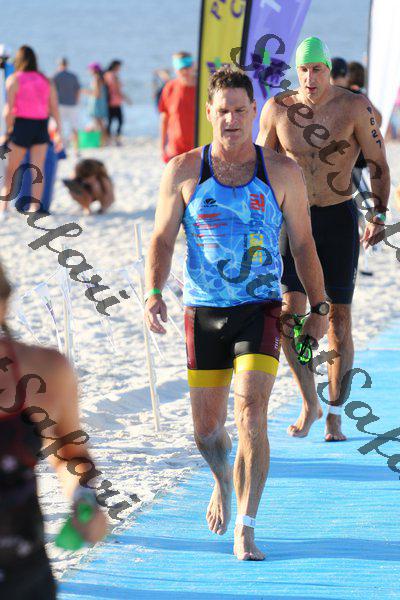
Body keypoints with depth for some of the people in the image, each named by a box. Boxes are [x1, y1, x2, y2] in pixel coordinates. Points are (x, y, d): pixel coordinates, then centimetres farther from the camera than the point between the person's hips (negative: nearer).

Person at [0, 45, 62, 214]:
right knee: (38, 170, 4)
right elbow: (55, 108, 3)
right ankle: (35, 205, -3)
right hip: (41, 126, 3)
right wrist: (58, 132, 3)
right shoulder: (46, 81, 9)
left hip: (21, 125, -3)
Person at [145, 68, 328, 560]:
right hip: (203, 312, 1)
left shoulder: (282, 173, 1)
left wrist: (318, 306, 7)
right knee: (207, 430, 9)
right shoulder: (183, 172, 1)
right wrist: (154, 293, -14)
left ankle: (244, 530, -15)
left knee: (251, 414, -18)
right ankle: (223, 481, 44)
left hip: (260, 311, -1)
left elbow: (303, 244, 10)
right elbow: (162, 239, 2)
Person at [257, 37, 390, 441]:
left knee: (339, 317, 2)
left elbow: (378, 164, -4)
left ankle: (334, 415, 13)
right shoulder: (277, 109, -3)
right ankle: (309, 404, 6)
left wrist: (379, 215, -15)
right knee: (291, 310, -12)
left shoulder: (355, 107, -9)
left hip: (339, 217, -1)